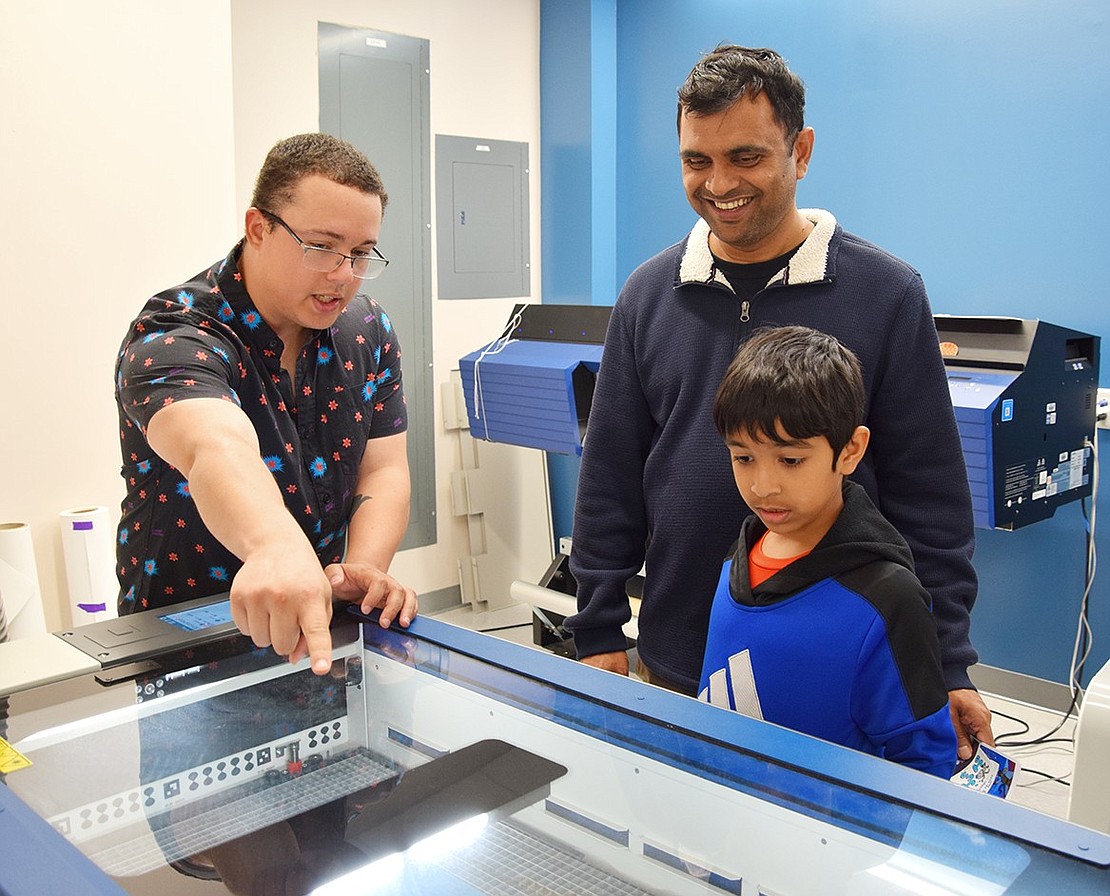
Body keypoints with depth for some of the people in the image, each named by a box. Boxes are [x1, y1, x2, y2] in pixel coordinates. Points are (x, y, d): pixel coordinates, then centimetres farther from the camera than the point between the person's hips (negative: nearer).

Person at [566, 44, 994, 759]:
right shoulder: (649, 294, 1)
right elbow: (610, 481, 4)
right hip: (676, 666, 3)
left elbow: (931, 496, -4)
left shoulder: (886, 294, -6)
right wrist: (599, 633, 3)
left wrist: (949, 667, -4)